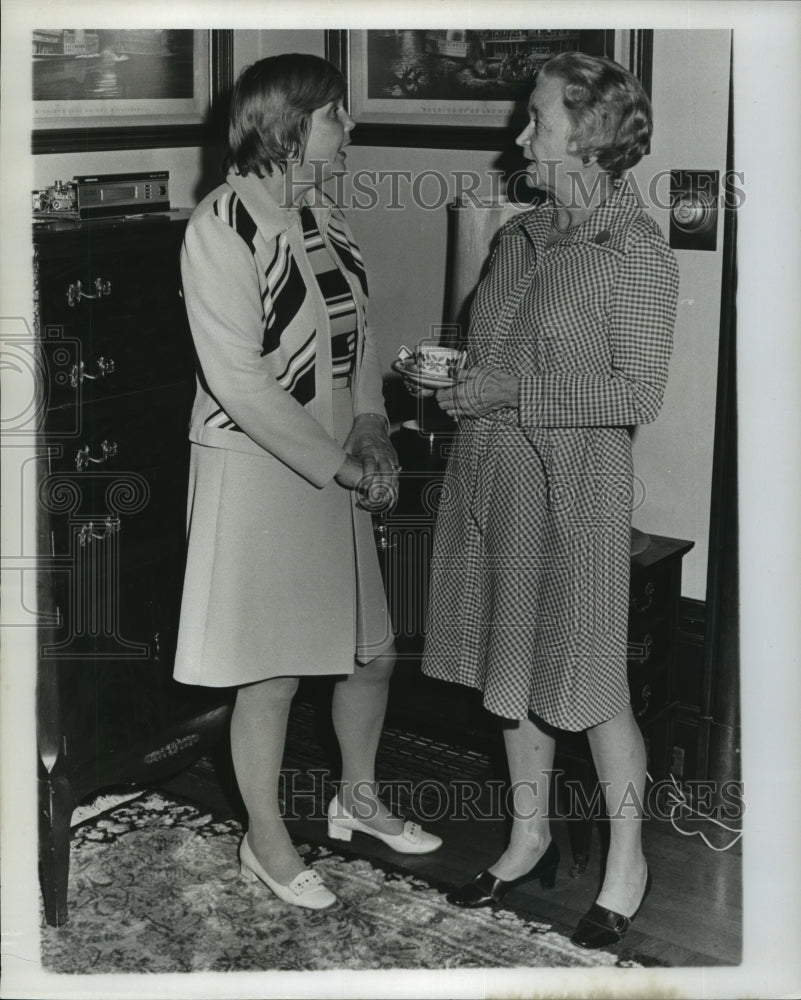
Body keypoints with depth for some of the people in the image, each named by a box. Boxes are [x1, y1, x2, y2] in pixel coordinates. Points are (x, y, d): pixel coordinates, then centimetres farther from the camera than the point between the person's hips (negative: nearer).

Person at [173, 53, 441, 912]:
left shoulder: (320, 213, 6)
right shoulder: (222, 227, -18)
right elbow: (239, 381, -22)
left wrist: (370, 427, -3)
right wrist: (337, 465, -18)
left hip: (335, 470, 8)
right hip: (256, 471, -7)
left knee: (372, 648, 16)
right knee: (273, 670, 5)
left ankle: (358, 797, 40)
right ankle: (265, 839, 25)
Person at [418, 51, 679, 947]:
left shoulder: (636, 251, -11)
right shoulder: (519, 235, 10)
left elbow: (639, 392, -16)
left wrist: (509, 393, -18)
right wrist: (448, 376, -1)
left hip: (574, 484, -7)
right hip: (491, 476, 7)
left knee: (587, 681, 3)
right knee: (510, 669, 15)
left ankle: (627, 862, 22)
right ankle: (530, 839, 32)